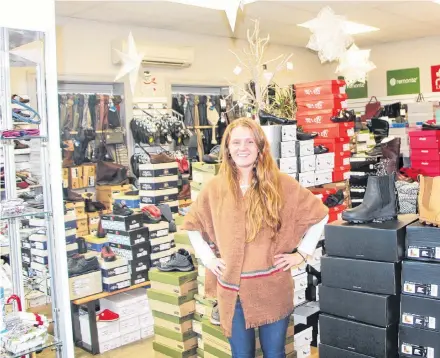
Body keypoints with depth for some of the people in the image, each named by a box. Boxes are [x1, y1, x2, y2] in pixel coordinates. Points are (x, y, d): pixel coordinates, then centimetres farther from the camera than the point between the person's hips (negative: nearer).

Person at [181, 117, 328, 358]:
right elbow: (191, 224, 15)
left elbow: (319, 214, 5)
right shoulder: (214, 187, 1)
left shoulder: (281, 184, -5)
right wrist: (207, 257, 6)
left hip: (273, 288, -1)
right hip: (232, 291, 2)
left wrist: (303, 252, 0)